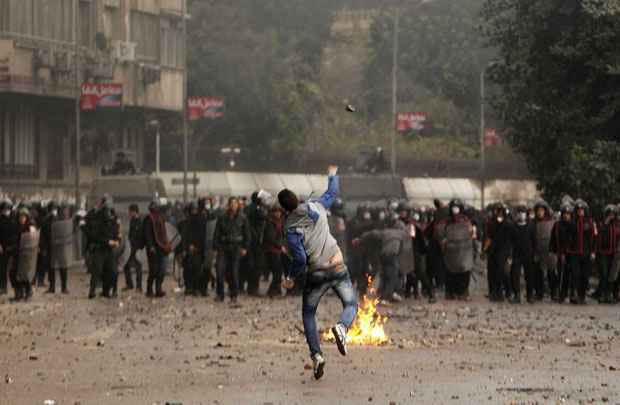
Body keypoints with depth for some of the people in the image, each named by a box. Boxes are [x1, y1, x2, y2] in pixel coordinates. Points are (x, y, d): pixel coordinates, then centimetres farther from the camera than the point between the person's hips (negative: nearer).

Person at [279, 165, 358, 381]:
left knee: (308, 314, 15)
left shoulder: (291, 227, -13)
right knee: (351, 305, 16)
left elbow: (300, 258, -17)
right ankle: (342, 326, -20)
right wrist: (333, 175, 39)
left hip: (316, 274, -3)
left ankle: (316, 355, -2)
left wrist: (289, 277, -1)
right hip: (338, 267, 3)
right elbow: (333, 192, 19)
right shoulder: (316, 207, -1)